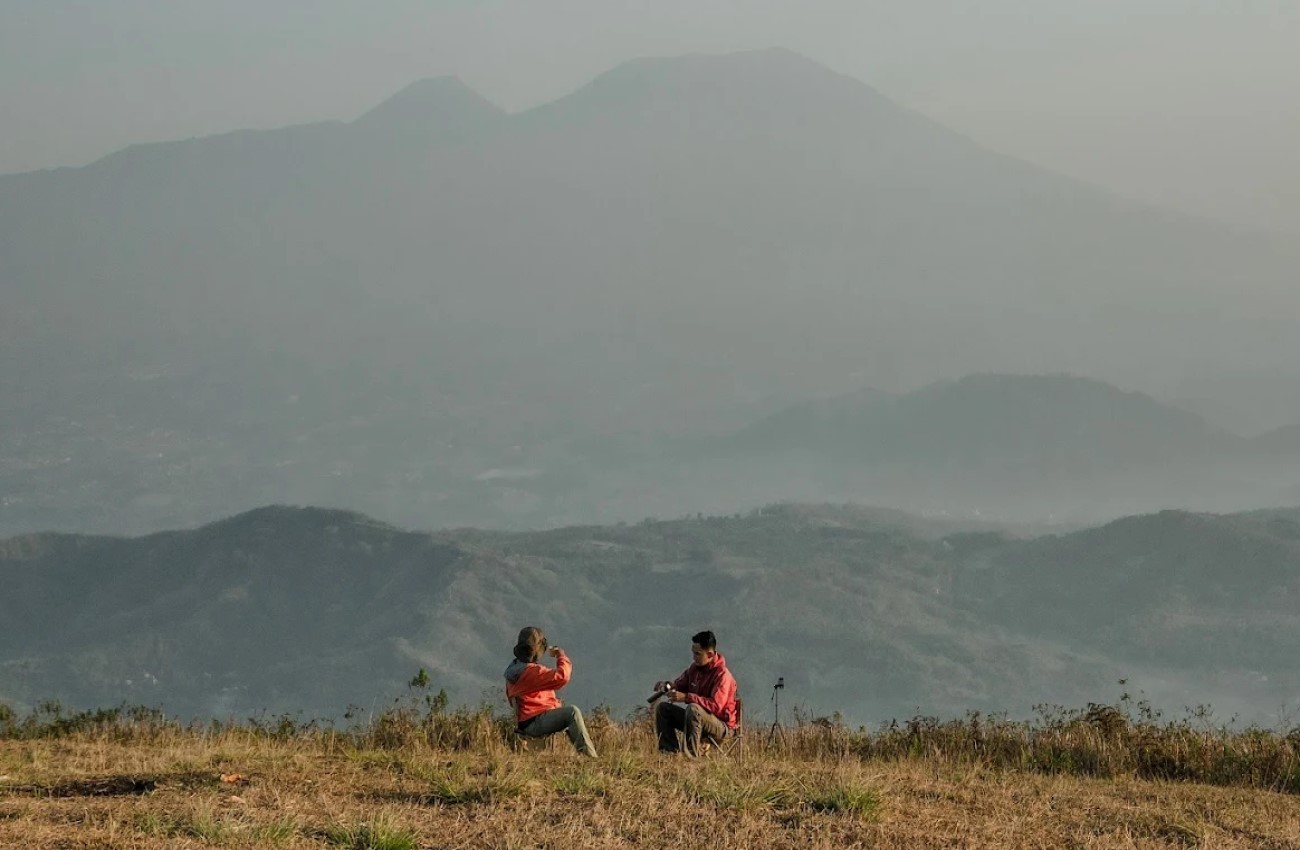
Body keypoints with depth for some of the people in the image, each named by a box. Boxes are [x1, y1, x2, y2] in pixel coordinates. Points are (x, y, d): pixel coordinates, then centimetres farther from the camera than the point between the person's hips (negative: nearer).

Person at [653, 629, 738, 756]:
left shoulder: (722, 674, -21)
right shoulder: (695, 668, 3)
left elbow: (716, 705, -32)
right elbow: (681, 683, 18)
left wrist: (686, 697, -37)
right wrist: (668, 685, -7)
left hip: (722, 726, -8)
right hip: (698, 718, 8)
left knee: (693, 709, -36)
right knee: (663, 708, 0)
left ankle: (691, 754, -36)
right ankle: (670, 751, -9)